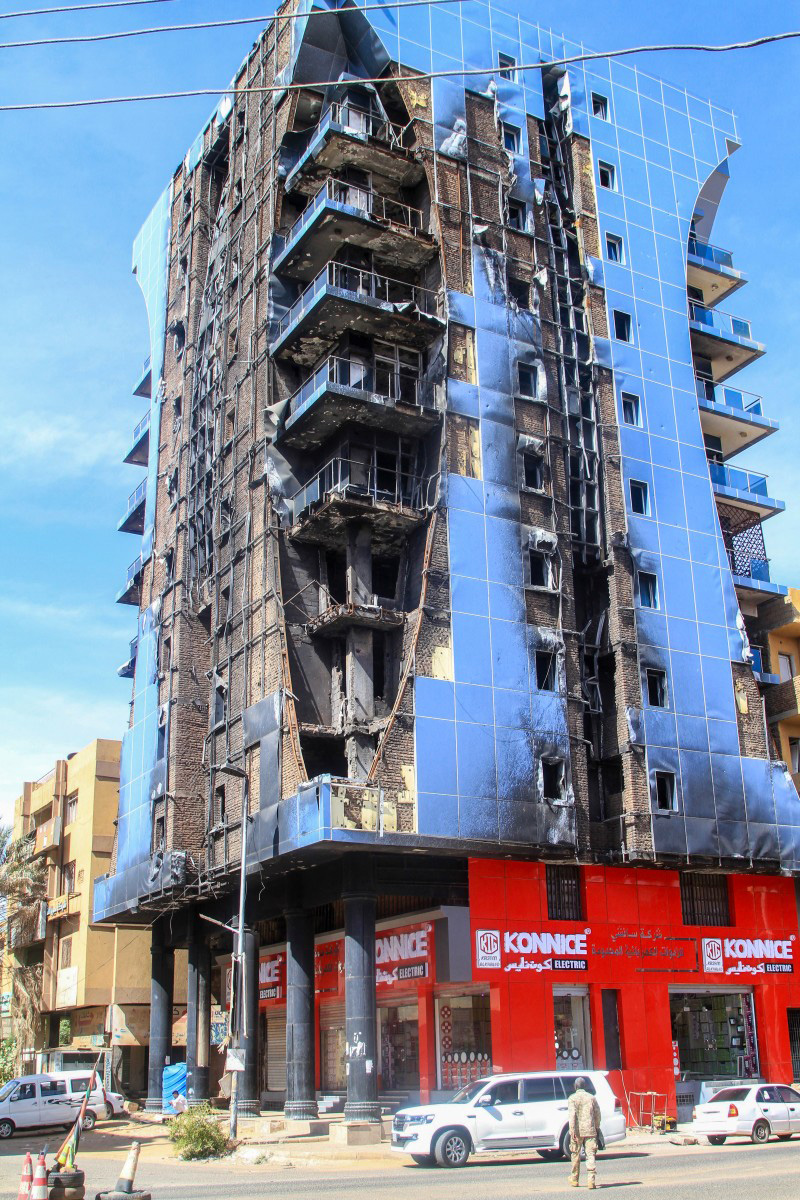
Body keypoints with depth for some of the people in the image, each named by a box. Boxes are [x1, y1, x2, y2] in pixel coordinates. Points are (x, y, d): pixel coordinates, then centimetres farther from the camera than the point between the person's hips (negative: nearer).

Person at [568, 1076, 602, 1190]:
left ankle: (575, 1179, 26)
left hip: (578, 1131, -2)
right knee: (591, 1155, -2)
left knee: (576, 1155, 14)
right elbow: (597, 1114, 8)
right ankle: (592, 1179, -15)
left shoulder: (573, 1098, -3)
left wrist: (572, 1131, -14)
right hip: (590, 1130, 2)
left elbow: (572, 1115, -13)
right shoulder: (591, 1097, 6)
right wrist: (597, 1128, 20)